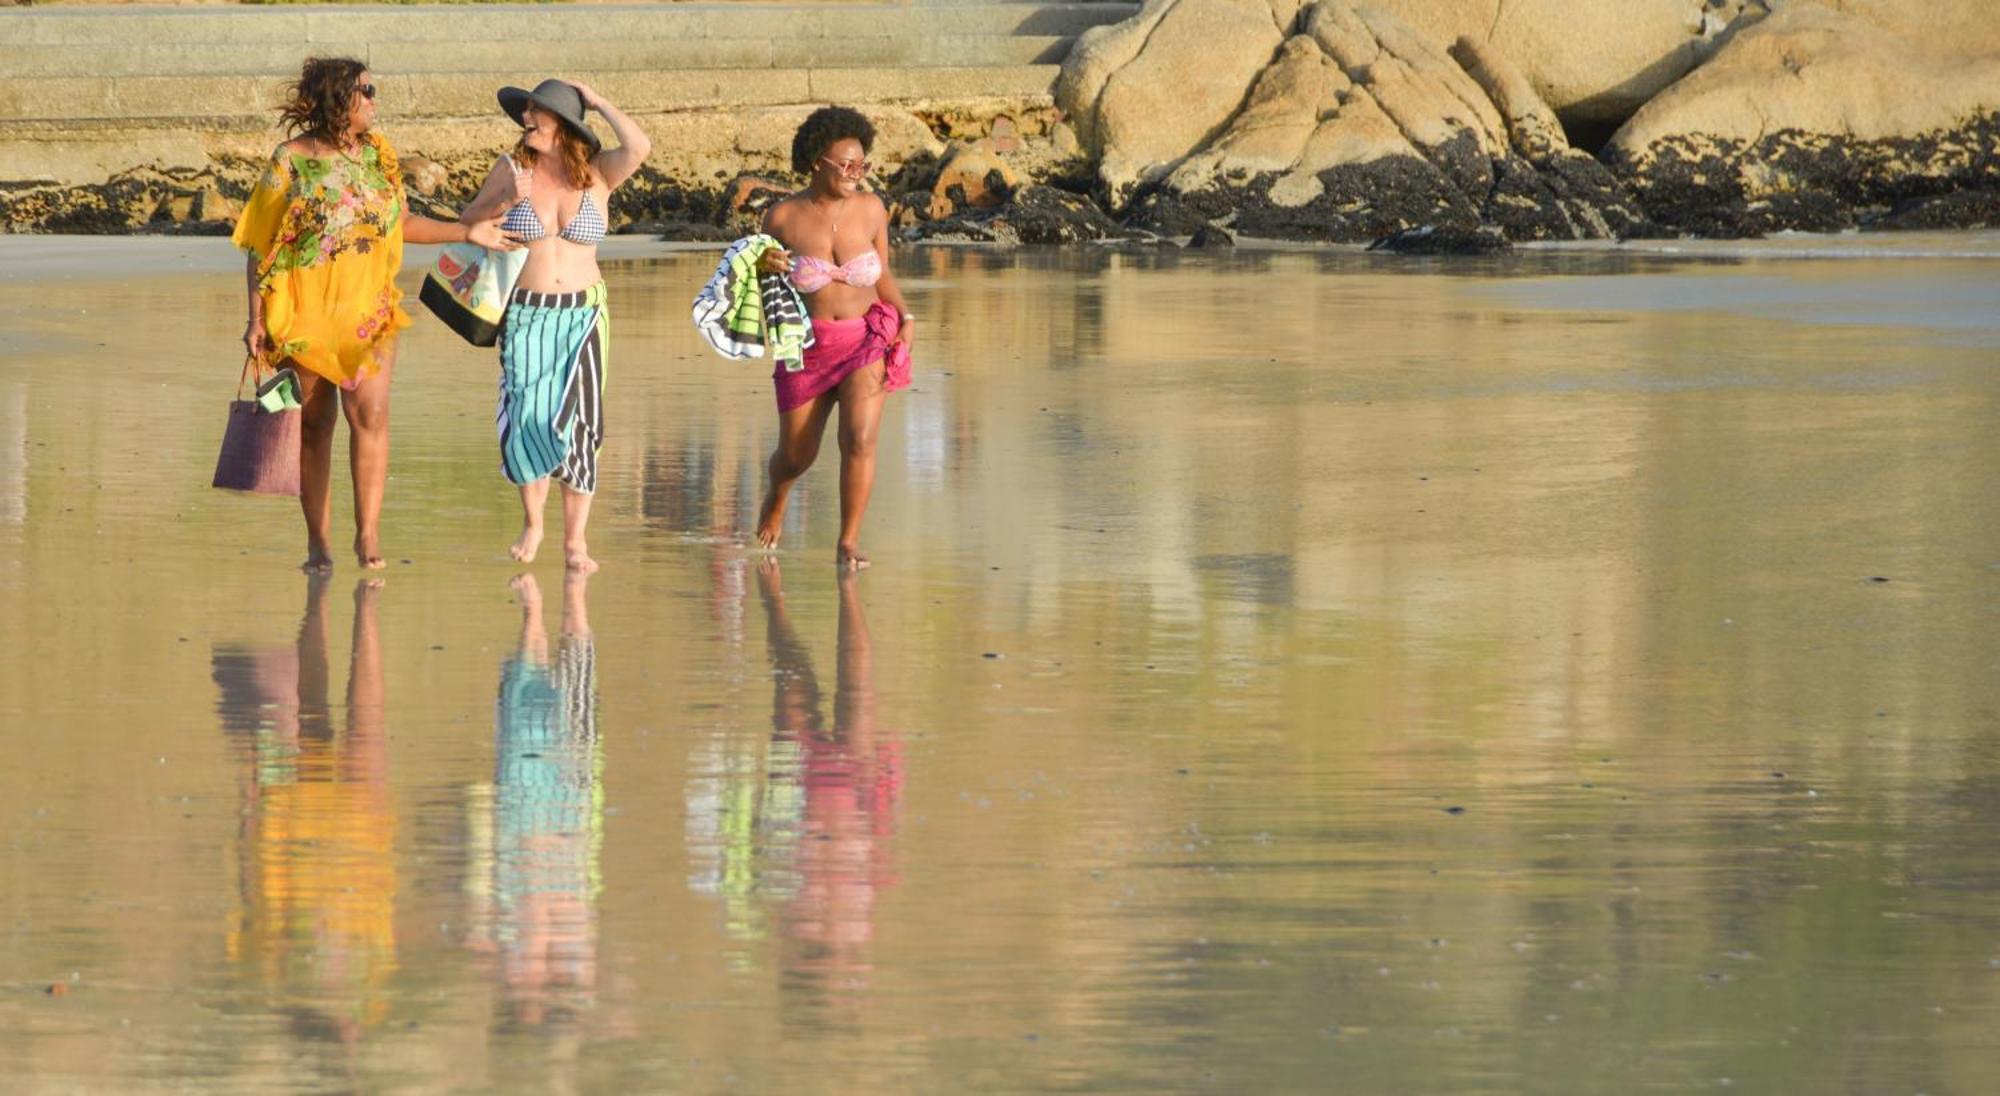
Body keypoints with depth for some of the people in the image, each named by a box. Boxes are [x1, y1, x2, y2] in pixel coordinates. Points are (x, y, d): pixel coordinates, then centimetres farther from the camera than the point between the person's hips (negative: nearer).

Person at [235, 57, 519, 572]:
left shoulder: (376, 153, 9)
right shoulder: (291, 161, -4)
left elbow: (402, 223, 21)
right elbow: (259, 244, -2)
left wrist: (466, 232, 12)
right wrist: (256, 318, -7)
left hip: (369, 312, 2)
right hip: (306, 313, -2)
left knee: (370, 412, -13)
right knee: (312, 424, 3)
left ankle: (368, 532, -10)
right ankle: (317, 543, 10)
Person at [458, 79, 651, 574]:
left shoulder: (596, 172, 0)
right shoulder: (512, 169, 2)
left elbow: (639, 149, -19)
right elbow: (468, 223, 8)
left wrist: (598, 102, -8)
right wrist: (504, 201, -11)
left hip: (583, 316, -1)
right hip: (525, 314, 1)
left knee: (577, 423, -4)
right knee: (527, 421, -4)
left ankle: (575, 539, 5)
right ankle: (532, 523, 19)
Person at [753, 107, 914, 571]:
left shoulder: (870, 209, -3)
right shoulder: (782, 217, -8)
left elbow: (883, 275, 9)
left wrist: (904, 318, -5)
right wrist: (764, 267, -19)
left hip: (867, 339, 0)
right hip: (807, 347, 0)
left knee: (859, 437, -20)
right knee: (796, 457, 10)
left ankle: (849, 542, -9)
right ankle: (775, 497, 47)